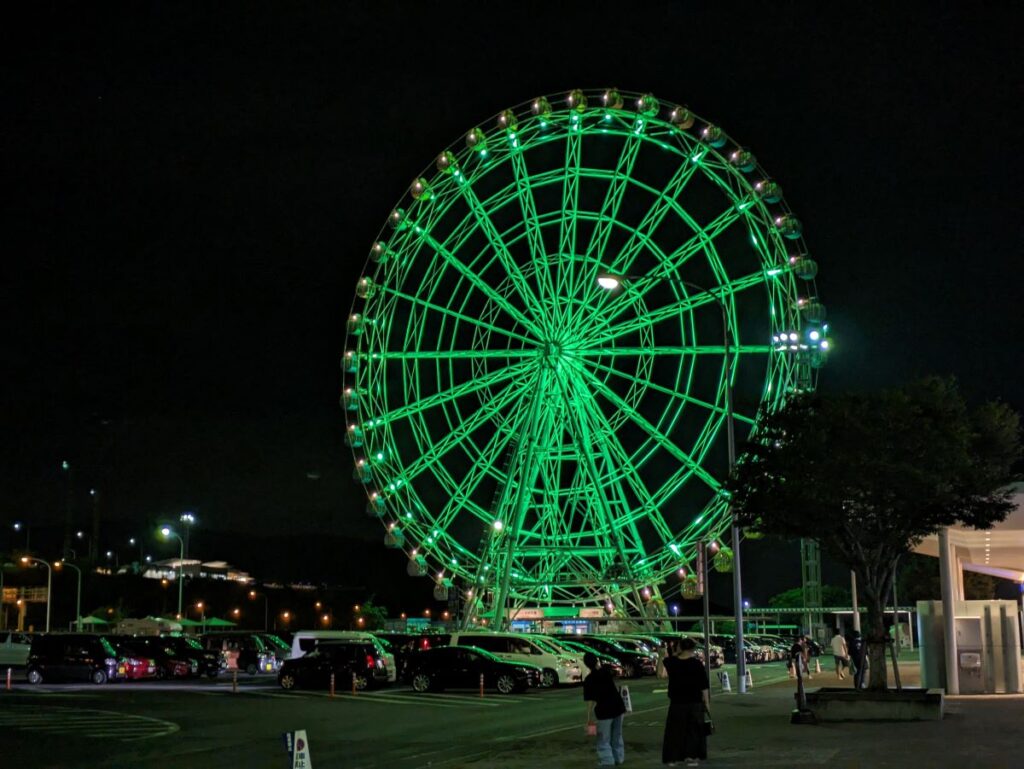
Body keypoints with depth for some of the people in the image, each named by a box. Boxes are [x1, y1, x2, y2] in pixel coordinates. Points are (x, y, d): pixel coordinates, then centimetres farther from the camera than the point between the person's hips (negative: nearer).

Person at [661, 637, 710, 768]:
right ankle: (691, 757, 5)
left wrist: (676, 653, 11)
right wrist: (706, 701, -1)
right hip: (694, 702, -2)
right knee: (693, 729, 8)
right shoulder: (697, 664, -10)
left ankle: (672, 758, 9)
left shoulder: (672, 663, -3)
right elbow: (703, 686, -8)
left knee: (675, 729, 9)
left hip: (676, 702, 2)